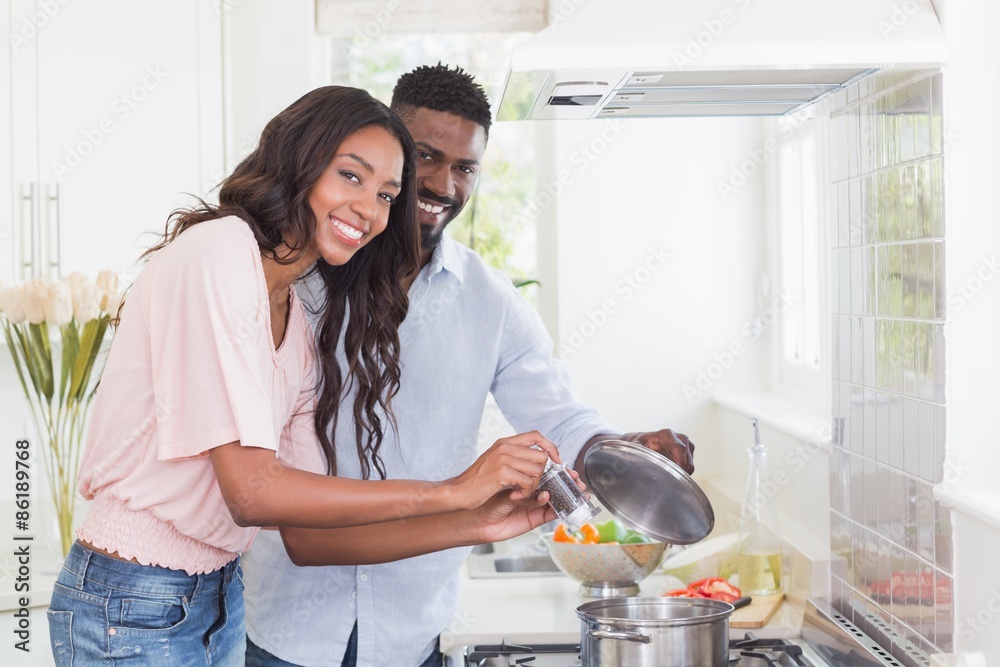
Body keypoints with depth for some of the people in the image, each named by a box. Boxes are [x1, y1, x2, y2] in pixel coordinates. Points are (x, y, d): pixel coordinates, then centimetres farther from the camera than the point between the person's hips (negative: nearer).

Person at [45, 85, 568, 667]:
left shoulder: (301, 327, 6)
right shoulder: (218, 253, -17)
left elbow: (304, 536, 3)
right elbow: (251, 492, -23)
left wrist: (475, 525, -5)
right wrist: (452, 492, -19)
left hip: (219, 597, 8)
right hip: (136, 610, -8)